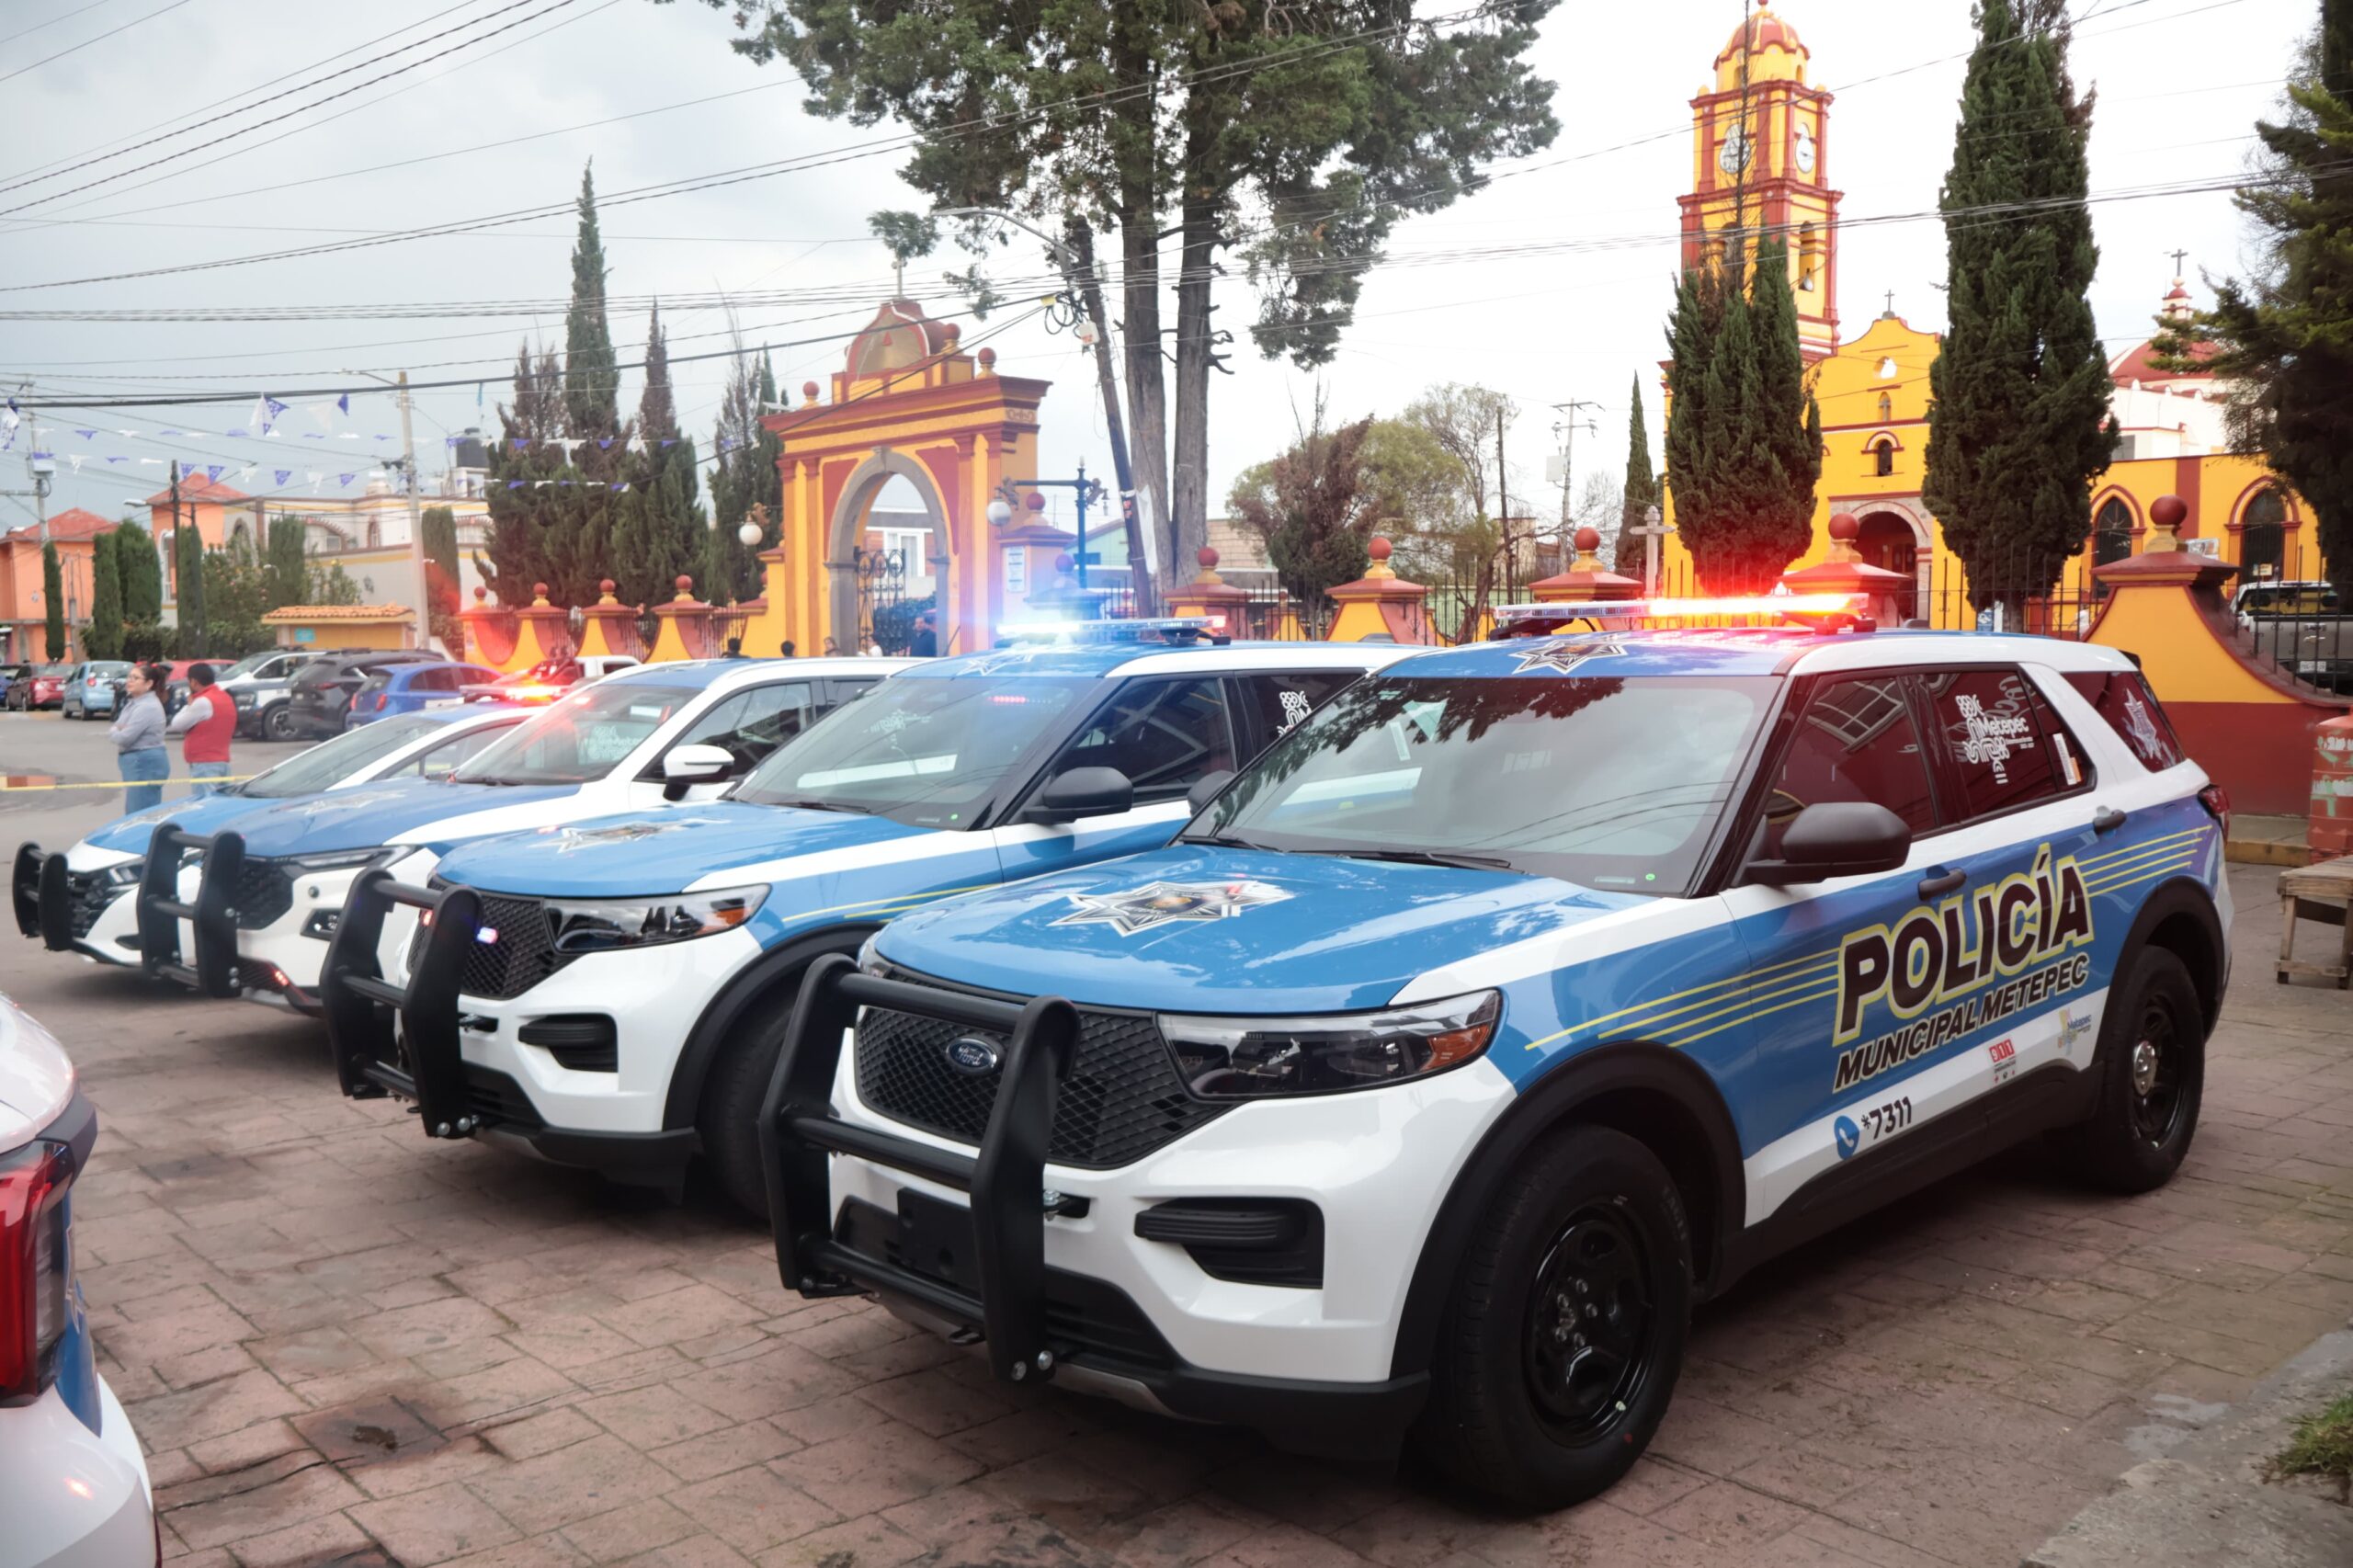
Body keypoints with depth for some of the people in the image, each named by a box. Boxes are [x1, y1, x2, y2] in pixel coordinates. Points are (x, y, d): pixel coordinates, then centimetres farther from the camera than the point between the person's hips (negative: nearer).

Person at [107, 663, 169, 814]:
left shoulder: (147, 707, -17)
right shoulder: (132, 702, 16)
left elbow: (124, 738, -20)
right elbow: (119, 728, 17)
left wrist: (112, 731, 2)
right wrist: (116, 730, -6)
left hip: (145, 763, -11)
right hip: (135, 763, 11)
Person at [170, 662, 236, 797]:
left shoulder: (203, 702, -15)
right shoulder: (226, 698, 14)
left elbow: (176, 725, -6)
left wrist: (189, 705, 6)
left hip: (204, 764, -9)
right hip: (222, 761, 9)